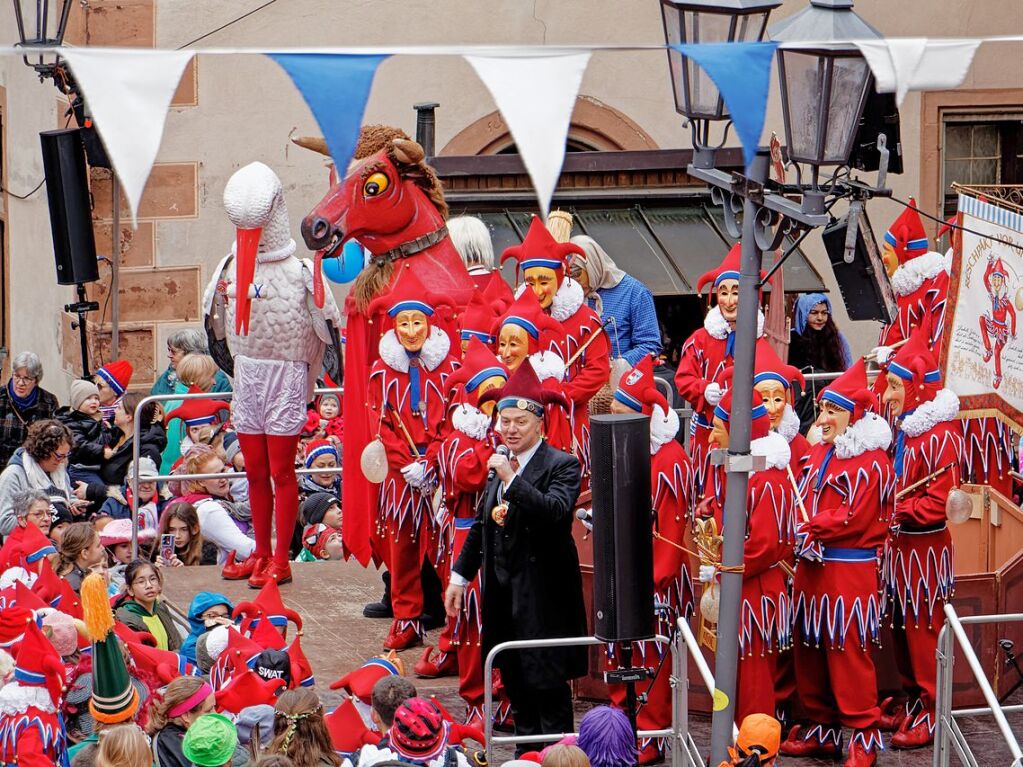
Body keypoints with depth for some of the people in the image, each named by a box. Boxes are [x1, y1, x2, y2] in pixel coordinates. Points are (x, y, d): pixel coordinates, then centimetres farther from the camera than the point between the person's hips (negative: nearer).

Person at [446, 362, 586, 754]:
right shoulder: (500, 464, 12)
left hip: (542, 593, -7)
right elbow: (481, 524, 20)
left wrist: (512, 479, -29)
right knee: (515, 681, 14)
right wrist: (460, 575, 18)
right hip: (503, 590, 7)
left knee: (547, 684, -3)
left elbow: (557, 512, -29)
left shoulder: (562, 466, -11)